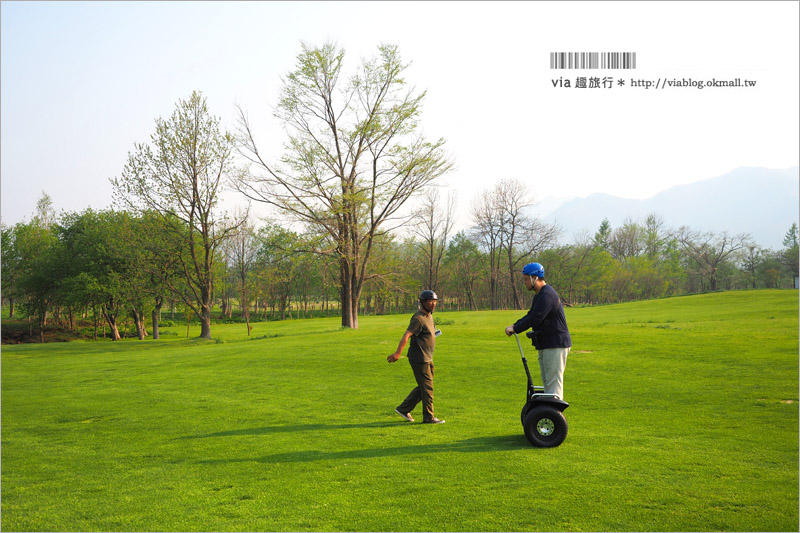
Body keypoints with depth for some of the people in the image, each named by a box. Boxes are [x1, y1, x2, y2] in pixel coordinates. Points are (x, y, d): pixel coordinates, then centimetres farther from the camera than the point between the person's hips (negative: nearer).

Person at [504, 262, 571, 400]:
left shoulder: (547, 295, -19)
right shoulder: (539, 295, 16)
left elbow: (535, 318, -25)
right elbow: (530, 315, 16)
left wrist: (515, 329, -15)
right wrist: (514, 326, 1)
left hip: (556, 345, -11)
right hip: (545, 345, 11)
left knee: (554, 383, -9)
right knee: (547, 382, 15)